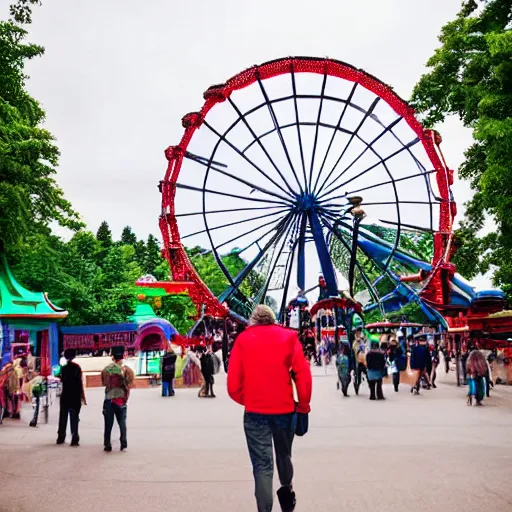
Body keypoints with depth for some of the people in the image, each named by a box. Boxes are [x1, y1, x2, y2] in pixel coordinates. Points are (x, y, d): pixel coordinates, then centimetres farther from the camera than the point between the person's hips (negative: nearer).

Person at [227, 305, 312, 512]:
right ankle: (287, 491, 44)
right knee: (284, 455, 23)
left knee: (262, 464, 3)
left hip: (255, 411, -1)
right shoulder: (288, 336, 5)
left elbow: (233, 382, -1)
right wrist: (303, 405, 4)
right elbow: (303, 374, -4)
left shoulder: (243, 339, 4)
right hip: (284, 409, 1)